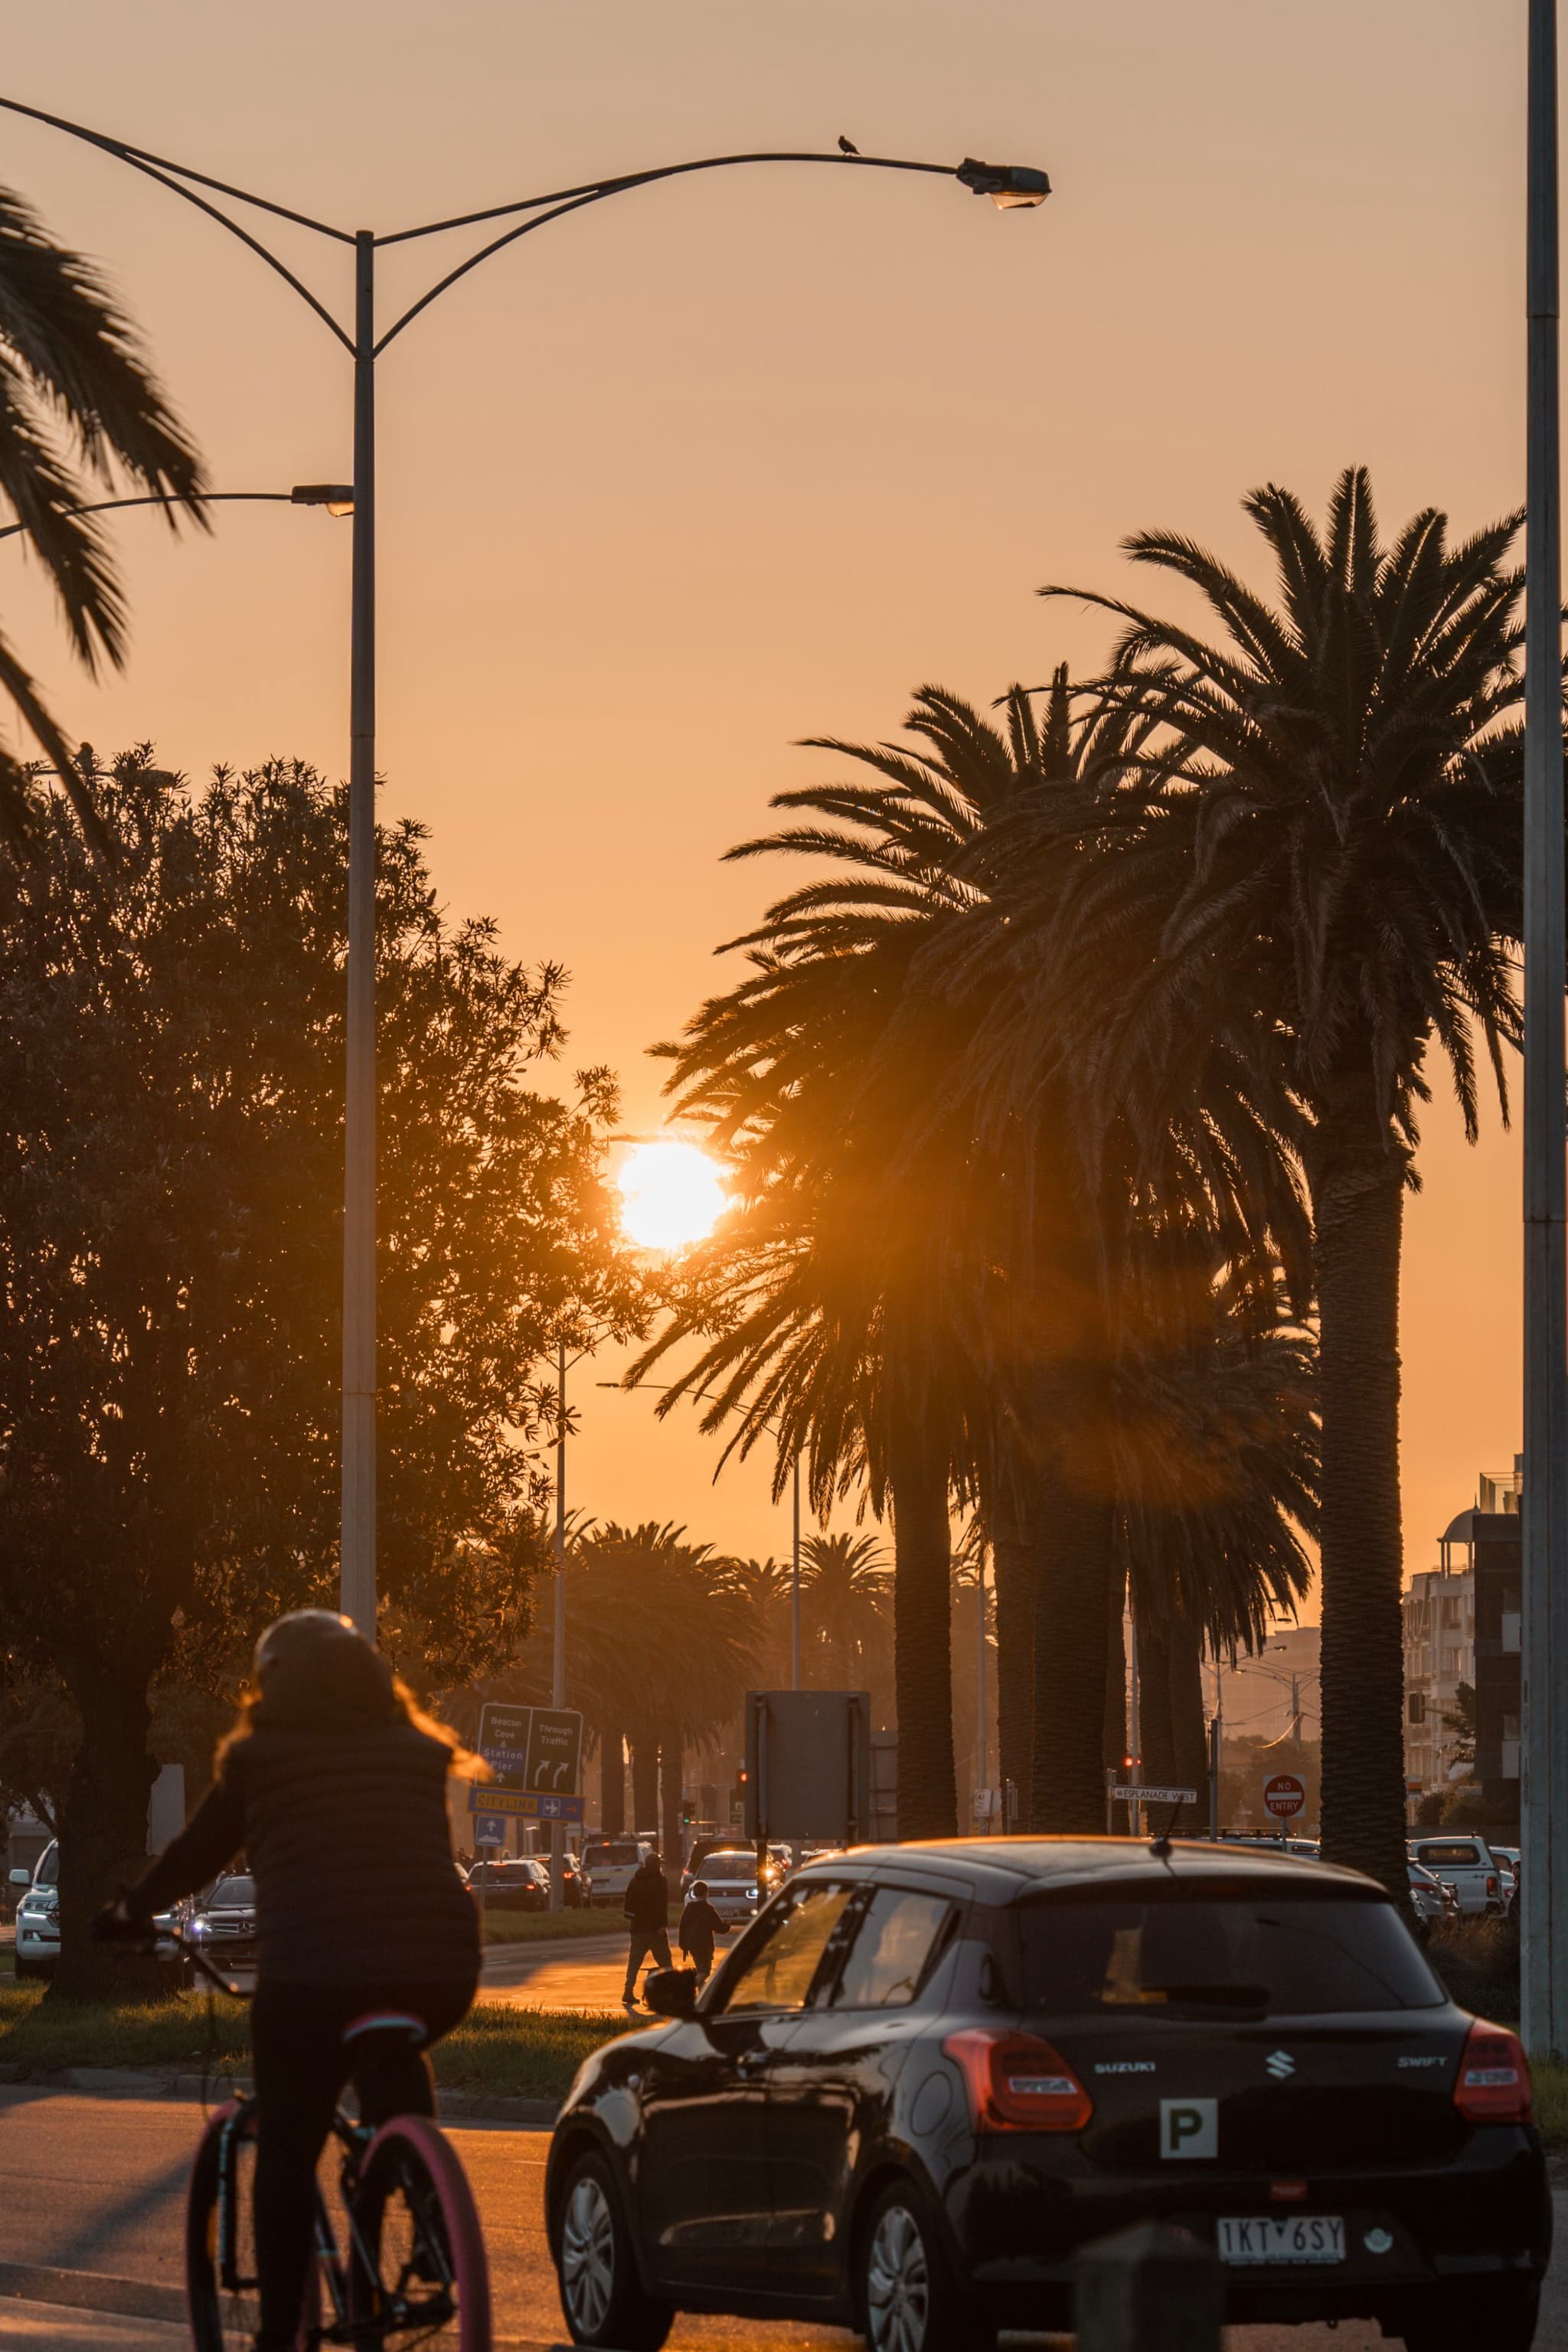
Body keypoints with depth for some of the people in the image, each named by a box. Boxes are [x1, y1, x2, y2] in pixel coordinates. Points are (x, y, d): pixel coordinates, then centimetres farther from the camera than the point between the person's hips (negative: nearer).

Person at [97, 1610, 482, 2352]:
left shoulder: (260, 1759, 7)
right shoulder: (415, 1754, 17)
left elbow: (197, 1852, 16)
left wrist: (129, 1911, 33)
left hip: (311, 1971, -4)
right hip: (438, 1972, 4)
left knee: (287, 2152, 7)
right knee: (395, 2062, 35)